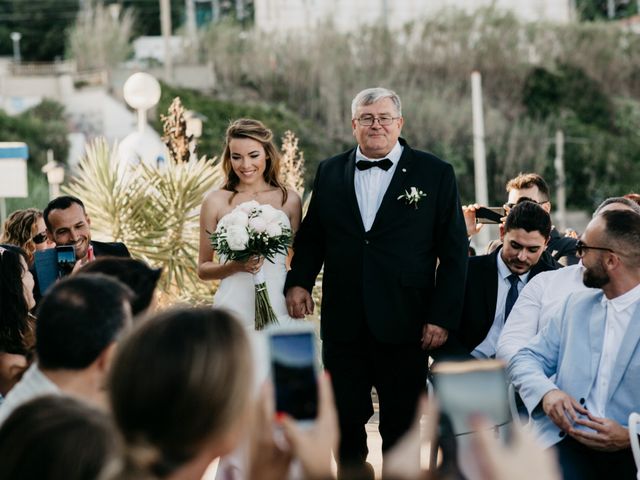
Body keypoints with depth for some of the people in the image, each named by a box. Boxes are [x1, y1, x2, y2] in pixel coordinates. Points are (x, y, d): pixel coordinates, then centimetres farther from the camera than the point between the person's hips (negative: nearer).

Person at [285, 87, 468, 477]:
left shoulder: (435, 174, 0)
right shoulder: (330, 172, 9)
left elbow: (454, 252, -2)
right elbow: (311, 236, 14)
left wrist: (443, 317, -8)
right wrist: (299, 281, -4)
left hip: (404, 326, -2)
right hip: (343, 324, 2)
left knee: (401, 428, 8)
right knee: (345, 422, 9)